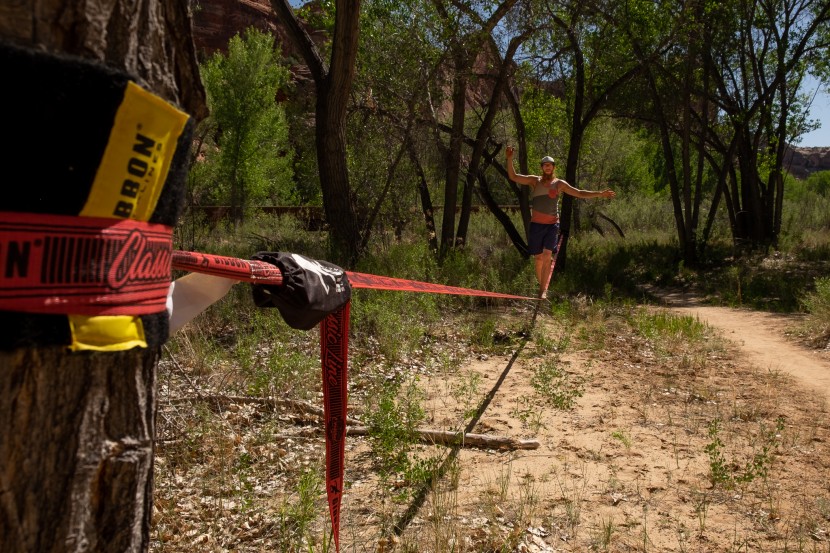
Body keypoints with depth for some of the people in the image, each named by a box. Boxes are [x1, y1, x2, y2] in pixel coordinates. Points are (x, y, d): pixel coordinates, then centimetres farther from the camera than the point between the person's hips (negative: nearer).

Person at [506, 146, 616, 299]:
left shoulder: (559, 184, 5)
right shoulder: (534, 180, 5)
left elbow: (580, 193, 7)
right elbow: (513, 176, -2)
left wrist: (599, 194, -1)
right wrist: (510, 159, -14)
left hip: (552, 224, -1)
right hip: (536, 224, 1)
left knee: (547, 256, -14)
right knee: (538, 258, 4)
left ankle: (543, 291, -15)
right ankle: (542, 285, 21)